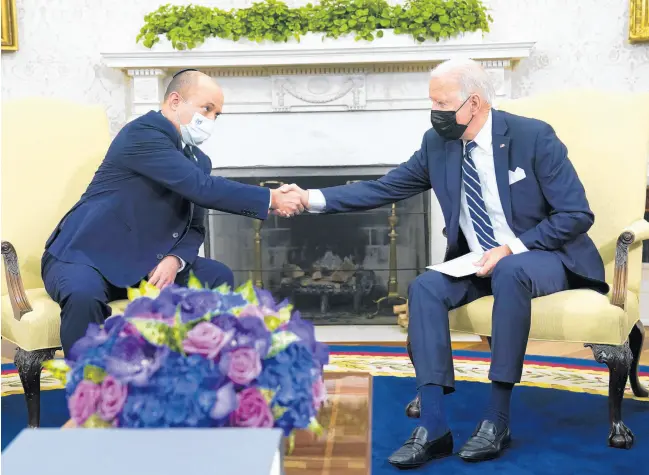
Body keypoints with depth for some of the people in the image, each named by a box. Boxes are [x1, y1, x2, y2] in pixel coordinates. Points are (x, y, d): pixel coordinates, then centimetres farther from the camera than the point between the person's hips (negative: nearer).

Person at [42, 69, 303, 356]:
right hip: (84, 257, -8)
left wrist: (175, 260, -15)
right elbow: (203, 188, -27)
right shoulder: (142, 133, -18)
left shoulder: (198, 160, 8)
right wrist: (271, 199, -22)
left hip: (142, 265, 8)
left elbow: (195, 228, 8)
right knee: (84, 296, -38)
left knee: (217, 277, -5)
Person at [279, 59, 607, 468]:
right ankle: (434, 427, -23)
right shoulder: (437, 144, -2)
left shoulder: (534, 136, -16)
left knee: (510, 274, -37)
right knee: (425, 288, -22)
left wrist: (512, 248, -25)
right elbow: (384, 189, 0)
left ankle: (497, 420, -26)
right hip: (479, 262, 5)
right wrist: (314, 199, -11)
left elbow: (578, 215, -15)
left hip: (542, 256, -4)